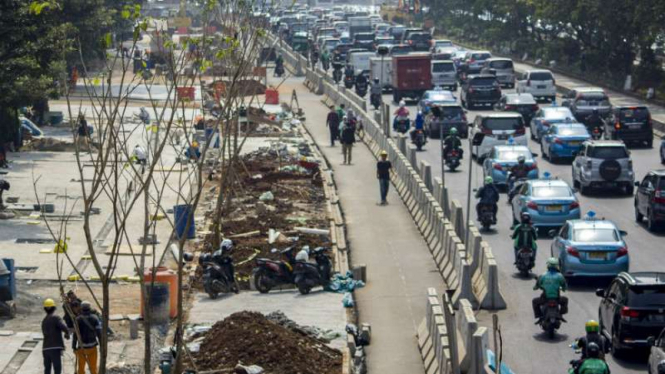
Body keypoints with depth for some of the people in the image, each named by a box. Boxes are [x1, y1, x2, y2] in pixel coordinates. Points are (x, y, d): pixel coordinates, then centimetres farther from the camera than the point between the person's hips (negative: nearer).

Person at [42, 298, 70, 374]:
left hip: (45, 348, 7)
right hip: (55, 348, -7)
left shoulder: (44, 320, 18)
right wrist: (67, 334, 1)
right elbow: (64, 327, -20)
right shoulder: (55, 318, -6)